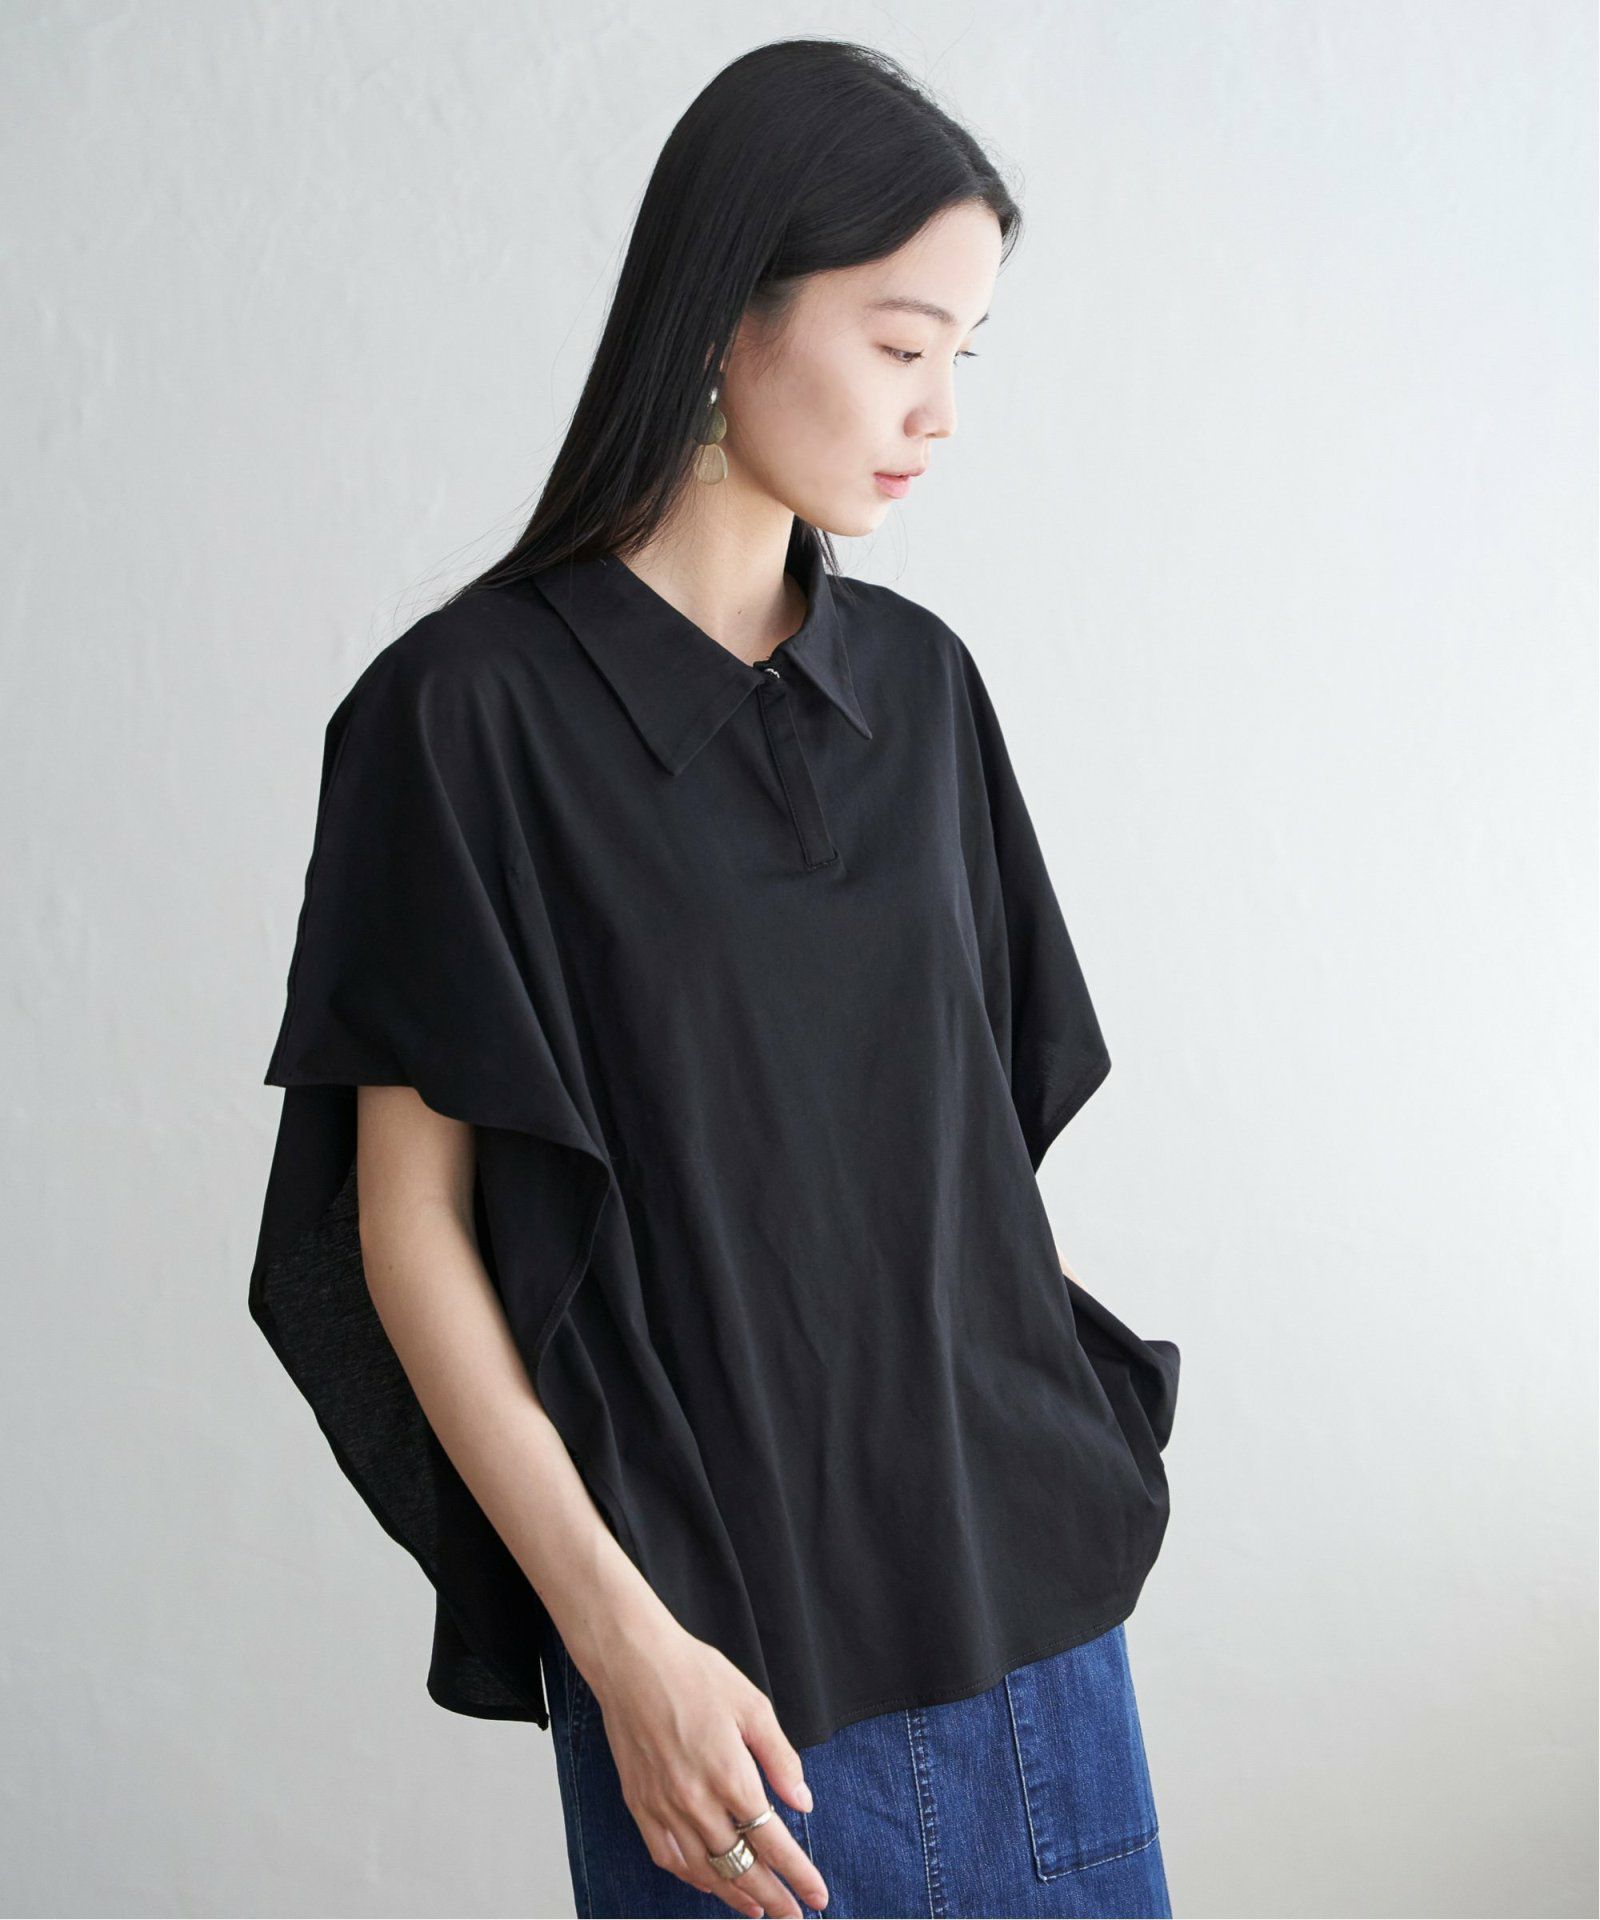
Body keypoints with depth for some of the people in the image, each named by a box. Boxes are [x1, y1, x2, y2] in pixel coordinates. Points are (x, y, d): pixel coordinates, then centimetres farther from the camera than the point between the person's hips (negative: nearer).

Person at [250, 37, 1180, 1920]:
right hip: (716, 1632, -5)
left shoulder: (921, 681, 7)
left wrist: (1078, 1444, 8)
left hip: (1023, 1581, 5)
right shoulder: (475, 704, -9)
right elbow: (407, 1217, -9)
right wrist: (622, 1637, -14)